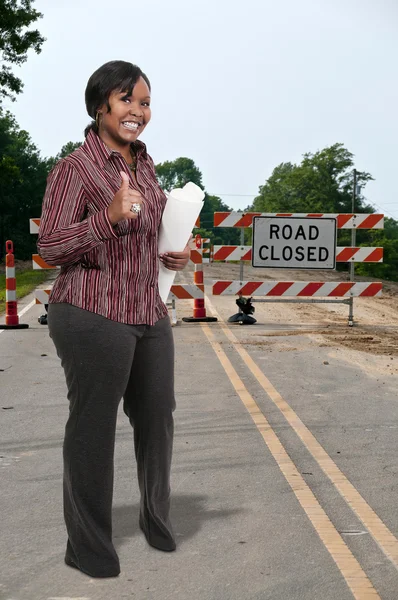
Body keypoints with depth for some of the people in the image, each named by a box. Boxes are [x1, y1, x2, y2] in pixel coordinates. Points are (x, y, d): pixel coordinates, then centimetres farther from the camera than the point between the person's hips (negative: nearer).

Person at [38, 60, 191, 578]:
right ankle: (88, 547, 20)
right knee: (93, 427, 3)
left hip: (149, 313, 8)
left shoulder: (143, 162, 12)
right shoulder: (75, 168, -11)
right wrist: (111, 215, -27)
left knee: (157, 416, 15)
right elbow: (50, 245, -13)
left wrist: (169, 255, 6)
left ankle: (157, 519, 38)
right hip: (93, 316, -7)